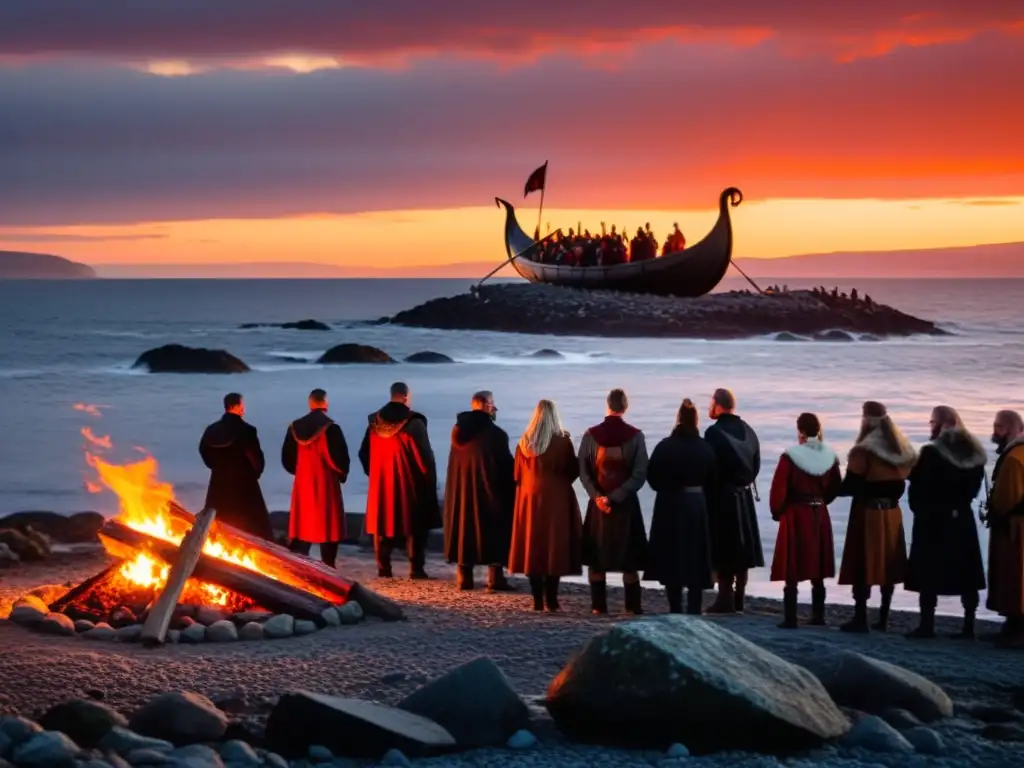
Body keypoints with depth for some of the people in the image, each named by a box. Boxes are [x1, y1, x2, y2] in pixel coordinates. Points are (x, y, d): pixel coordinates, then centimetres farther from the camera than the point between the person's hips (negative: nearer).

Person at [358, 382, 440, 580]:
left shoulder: (375, 422, 3)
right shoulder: (414, 422, -13)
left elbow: (364, 453, 9)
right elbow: (425, 455, -13)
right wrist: (430, 480, -2)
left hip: (380, 482, 4)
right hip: (409, 482, -4)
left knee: (383, 523, 11)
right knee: (414, 524, 3)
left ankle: (383, 567, 9)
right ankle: (416, 568, -1)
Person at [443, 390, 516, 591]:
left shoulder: (458, 430, 6)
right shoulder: (495, 433, -14)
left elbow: (455, 465, 13)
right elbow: (506, 465, -12)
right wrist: (511, 488, -2)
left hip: (462, 490, 6)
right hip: (490, 490, -6)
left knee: (465, 528, 11)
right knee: (494, 530, 0)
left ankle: (464, 577, 10)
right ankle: (495, 578, -3)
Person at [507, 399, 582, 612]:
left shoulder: (524, 443, 1)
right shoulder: (563, 442, -9)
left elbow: (517, 474, 7)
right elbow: (574, 471, -2)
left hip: (530, 499, 3)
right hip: (557, 499, -3)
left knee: (533, 546, 7)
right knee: (555, 545, 1)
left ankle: (538, 600, 6)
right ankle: (550, 600, -4)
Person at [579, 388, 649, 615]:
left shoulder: (590, 435, -2)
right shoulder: (635, 436, -6)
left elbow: (583, 471, -6)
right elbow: (640, 474, -11)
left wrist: (597, 496, -10)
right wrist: (616, 496, -12)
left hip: (597, 502, 1)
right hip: (626, 503, -1)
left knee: (597, 555, 9)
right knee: (628, 557, 5)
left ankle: (598, 605, 7)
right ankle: (632, 606, 3)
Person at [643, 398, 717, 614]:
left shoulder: (665, 446, -11)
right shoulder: (705, 449, -3)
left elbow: (652, 476, -5)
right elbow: (712, 479, 3)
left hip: (670, 506, -2)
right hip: (697, 505, 2)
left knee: (671, 558, 7)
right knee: (696, 559, 8)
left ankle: (675, 610, 7)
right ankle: (694, 611, 4)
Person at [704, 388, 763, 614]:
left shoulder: (715, 432, -14)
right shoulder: (748, 431, 8)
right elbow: (756, 465, 10)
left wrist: (708, 492, -4)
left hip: (722, 496, -7)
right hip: (744, 496, 7)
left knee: (723, 550, -3)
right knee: (741, 548, 12)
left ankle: (726, 599, -3)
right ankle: (738, 600, 16)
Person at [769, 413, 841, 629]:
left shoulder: (790, 457, -14)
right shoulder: (830, 457, 2)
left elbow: (778, 490, -14)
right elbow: (835, 488, 10)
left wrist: (777, 512, 2)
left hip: (796, 516, -5)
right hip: (820, 516, 5)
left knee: (792, 572, 0)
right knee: (818, 572, 14)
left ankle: (790, 619, -2)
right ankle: (818, 616, 18)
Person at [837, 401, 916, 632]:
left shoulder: (863, 451, -16)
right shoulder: (901, 450, 8)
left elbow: (851, 485, -15)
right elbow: (901, 482, 13)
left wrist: (835, 489, 0)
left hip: (867, 513, -7)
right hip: (891, 513, 7)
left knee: (862, 566, -2)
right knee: (888, 565, 10)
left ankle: (860, 619, -3)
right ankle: (883, 619, 14)